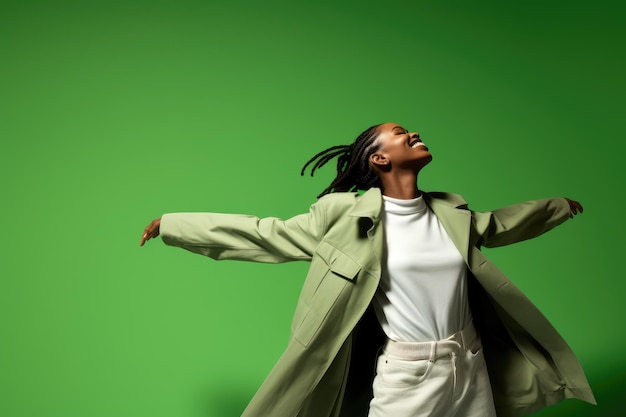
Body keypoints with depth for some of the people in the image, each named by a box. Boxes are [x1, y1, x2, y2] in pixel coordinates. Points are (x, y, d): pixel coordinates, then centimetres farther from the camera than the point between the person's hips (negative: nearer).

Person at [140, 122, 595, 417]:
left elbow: (497, 223, 25)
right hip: (405, 375, -5)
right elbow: (268, 234, -7)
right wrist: (170, 224, -4)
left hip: (471, 367, 5)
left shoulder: (452, 212, 4)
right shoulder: (348, 214, -11)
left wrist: (559, 206, 40)